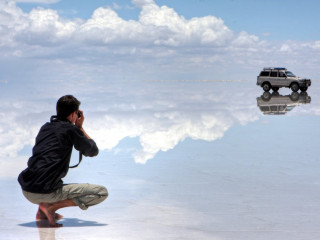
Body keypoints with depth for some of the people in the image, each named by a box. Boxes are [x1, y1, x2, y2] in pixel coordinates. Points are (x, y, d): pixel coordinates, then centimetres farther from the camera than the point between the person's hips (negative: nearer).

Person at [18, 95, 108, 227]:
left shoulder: (45, 127, 18)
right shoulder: (71, 129, -2)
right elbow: (93, 151, 10)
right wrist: (80, 127, 20)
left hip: (26, 190, 8)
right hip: (46, 193, -8)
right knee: (102, 192, -3)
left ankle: (42, 211, 20)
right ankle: (51, 207, -8)